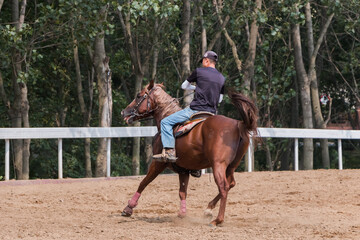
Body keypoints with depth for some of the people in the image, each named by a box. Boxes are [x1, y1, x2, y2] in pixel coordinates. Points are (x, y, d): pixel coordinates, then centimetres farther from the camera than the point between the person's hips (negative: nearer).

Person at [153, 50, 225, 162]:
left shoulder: (199, 71, -2)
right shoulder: (222, 78, 13)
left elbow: (184, 86, 12)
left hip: (196, 110, -6)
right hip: (211, 112, 6)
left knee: (166, 122, -3)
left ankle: (169, 151, -17)